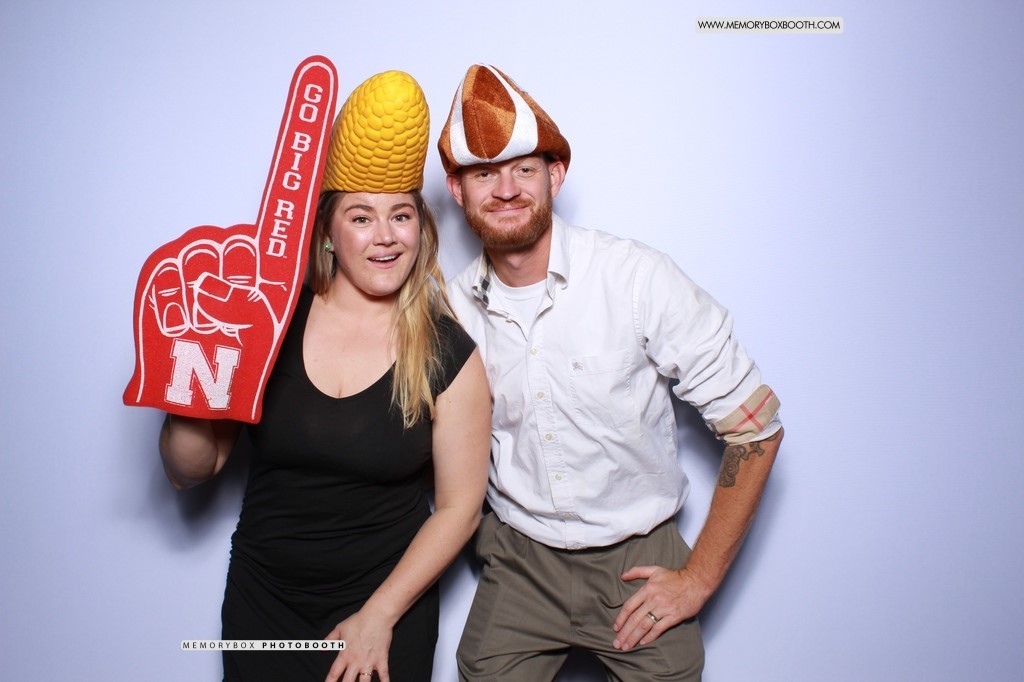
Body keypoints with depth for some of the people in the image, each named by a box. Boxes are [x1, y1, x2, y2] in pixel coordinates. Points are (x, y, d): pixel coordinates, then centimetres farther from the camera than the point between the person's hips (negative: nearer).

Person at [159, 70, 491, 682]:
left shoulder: (449, 356, -12)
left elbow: (459, 508, -7)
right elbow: (191, 472, -3)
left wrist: (378, 616, -9)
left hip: (389, 607, -1)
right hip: (260, 602, 2)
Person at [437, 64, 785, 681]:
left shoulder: (639, 278, -17)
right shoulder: (453, 307, -6)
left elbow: (755, 426, -11)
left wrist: (700, 577, -9)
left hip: (640, 561, -2)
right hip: (519, 563, 3)